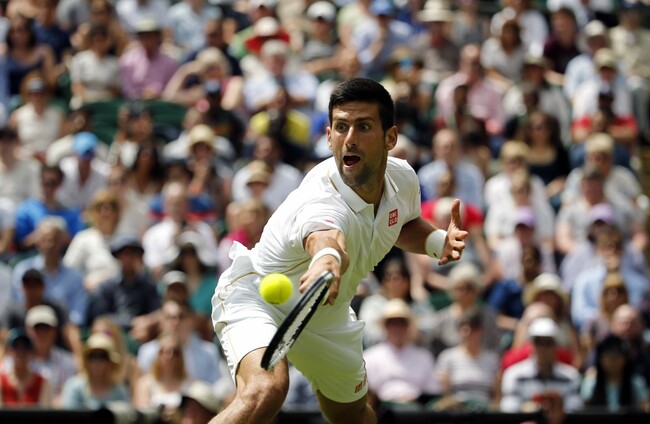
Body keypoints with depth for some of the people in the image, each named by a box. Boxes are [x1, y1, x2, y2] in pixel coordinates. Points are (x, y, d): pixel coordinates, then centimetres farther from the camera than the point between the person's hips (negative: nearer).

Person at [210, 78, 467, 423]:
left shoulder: (402, 178, -13)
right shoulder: (319, 204, -39)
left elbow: (404, 223, 13)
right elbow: (327, 239, -66)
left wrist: (437, 241, -9)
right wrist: (328, 260, -90)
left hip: (326, 316, 8)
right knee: (266, 390, -37)